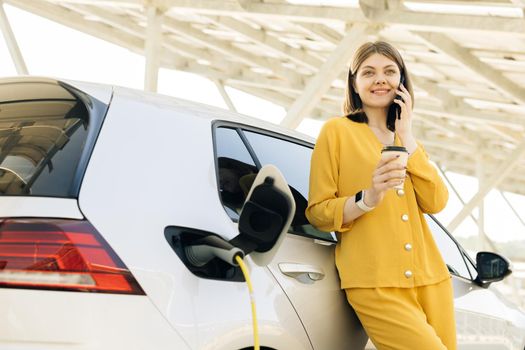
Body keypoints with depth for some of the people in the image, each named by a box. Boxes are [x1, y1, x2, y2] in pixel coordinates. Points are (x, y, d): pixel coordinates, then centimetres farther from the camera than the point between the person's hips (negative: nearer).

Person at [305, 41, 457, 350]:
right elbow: (317, 212, -3)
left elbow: (435, 202, 3)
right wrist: (366, 199, -20)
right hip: (376, 284, -6)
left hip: (430, 279, 6)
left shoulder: (407, 140, 20)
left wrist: (407, 137, 1)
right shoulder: (337, 131, 2)